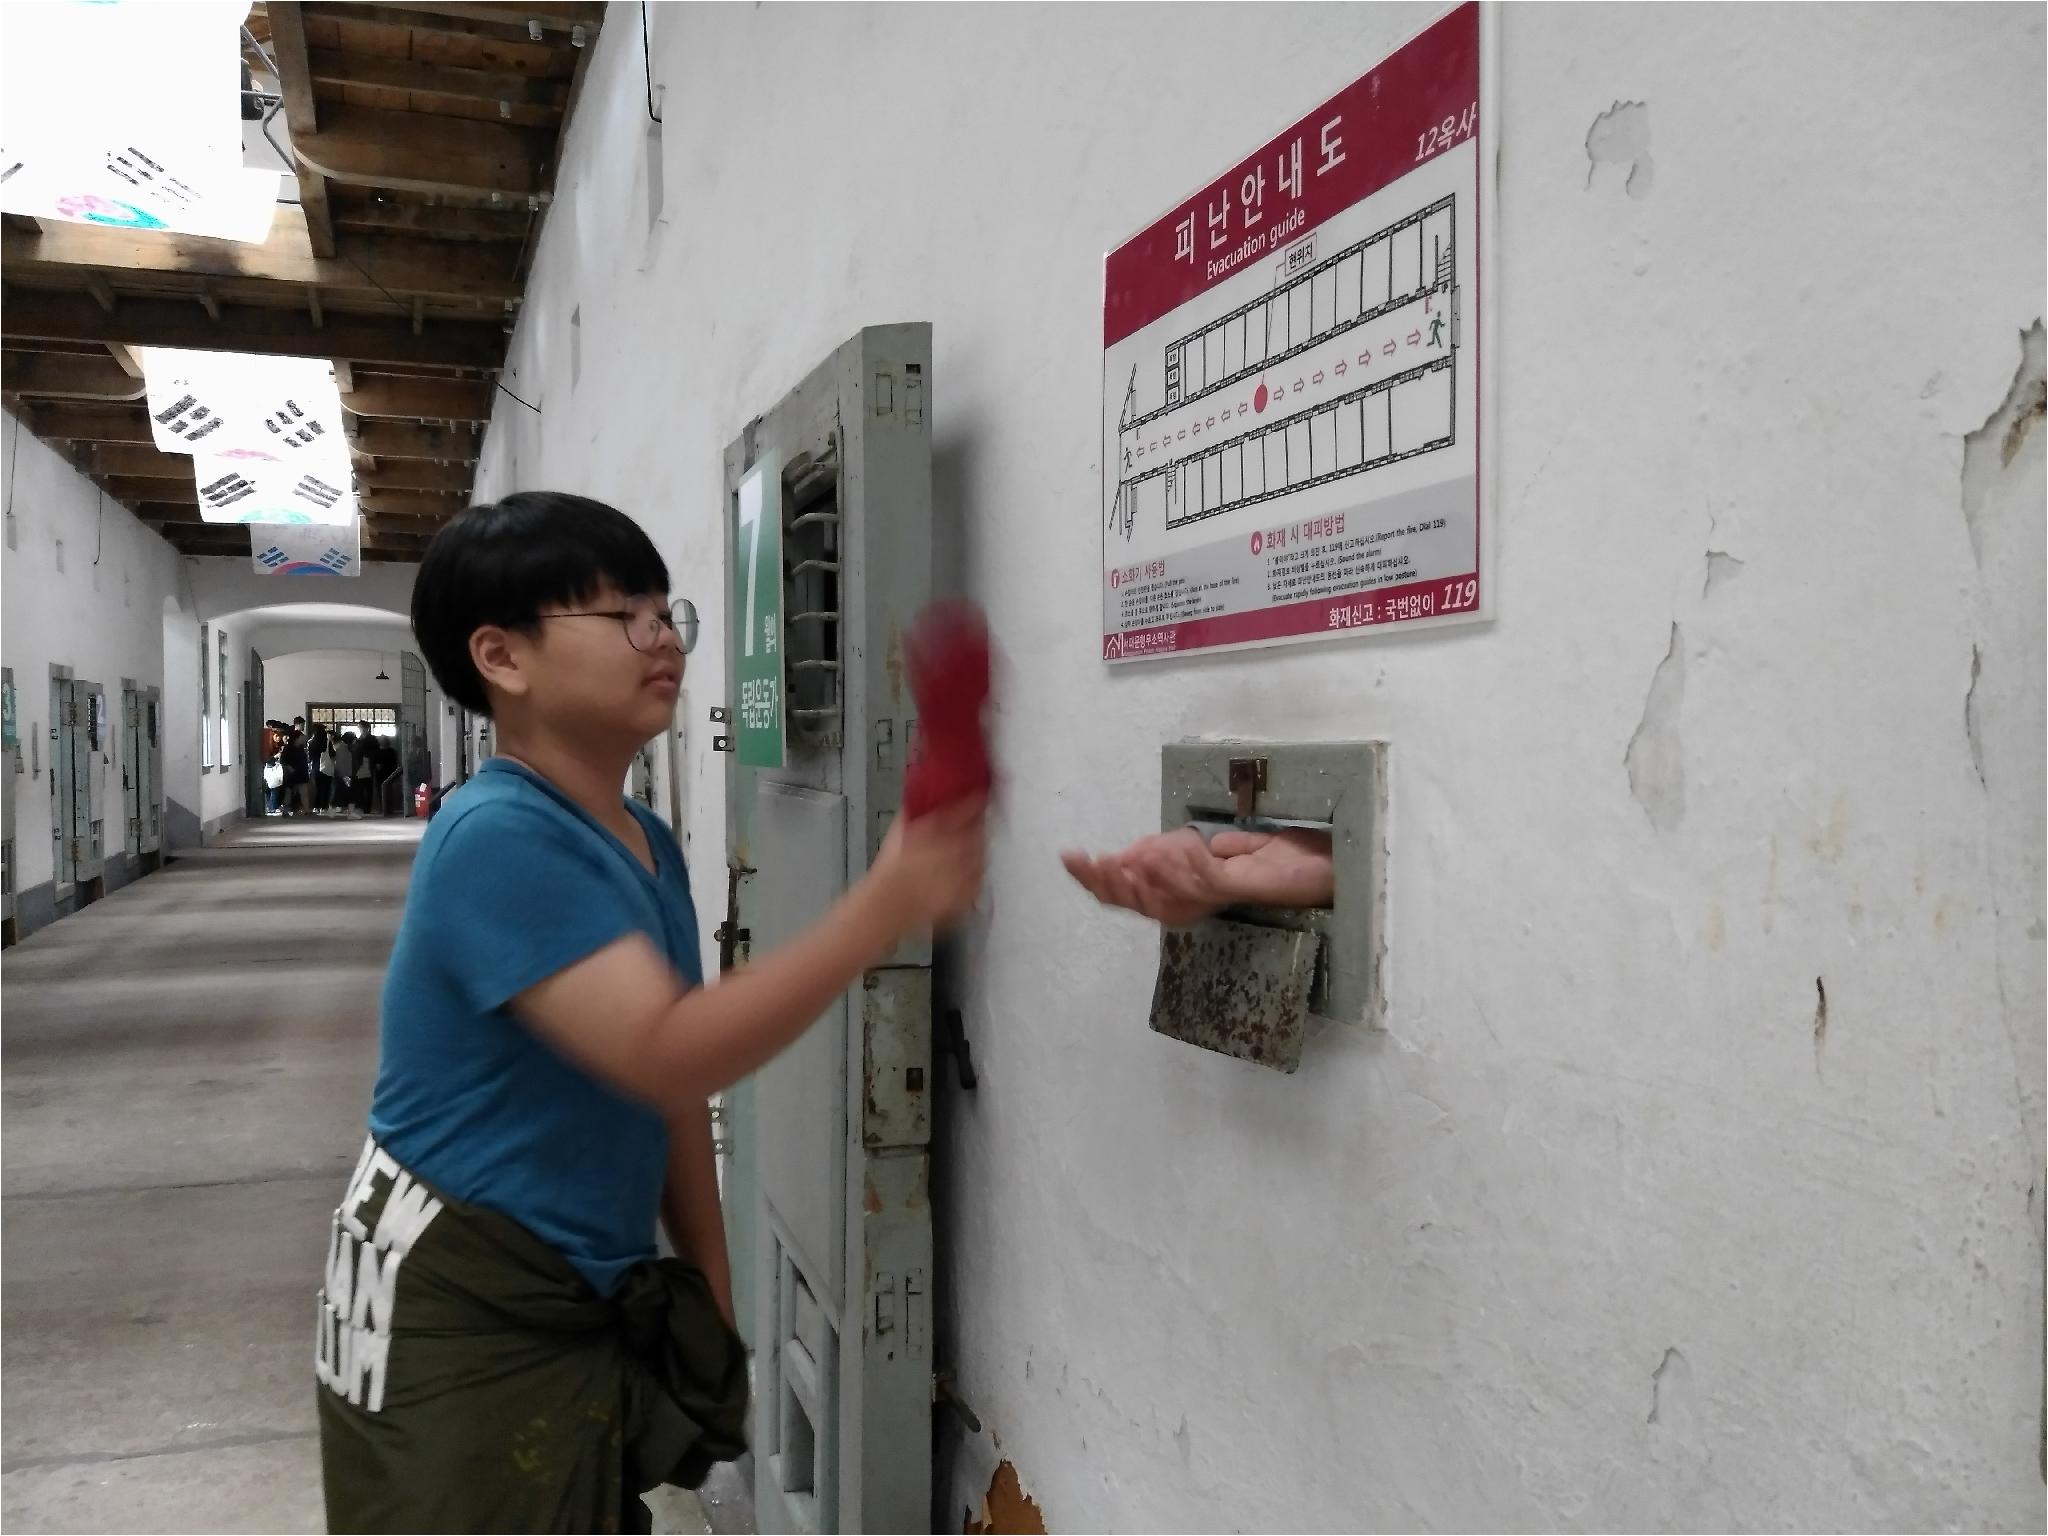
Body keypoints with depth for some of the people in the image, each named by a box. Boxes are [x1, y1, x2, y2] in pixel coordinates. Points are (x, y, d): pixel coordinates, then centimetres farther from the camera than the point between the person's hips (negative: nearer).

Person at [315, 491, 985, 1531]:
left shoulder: (649, 845, 4)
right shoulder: (497, 838, -23)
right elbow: (663, 1055, -32)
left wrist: (710, 1294, 12)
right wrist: (883, 910, -36)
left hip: (591, 1304, 8)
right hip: (457, 1314, -8)